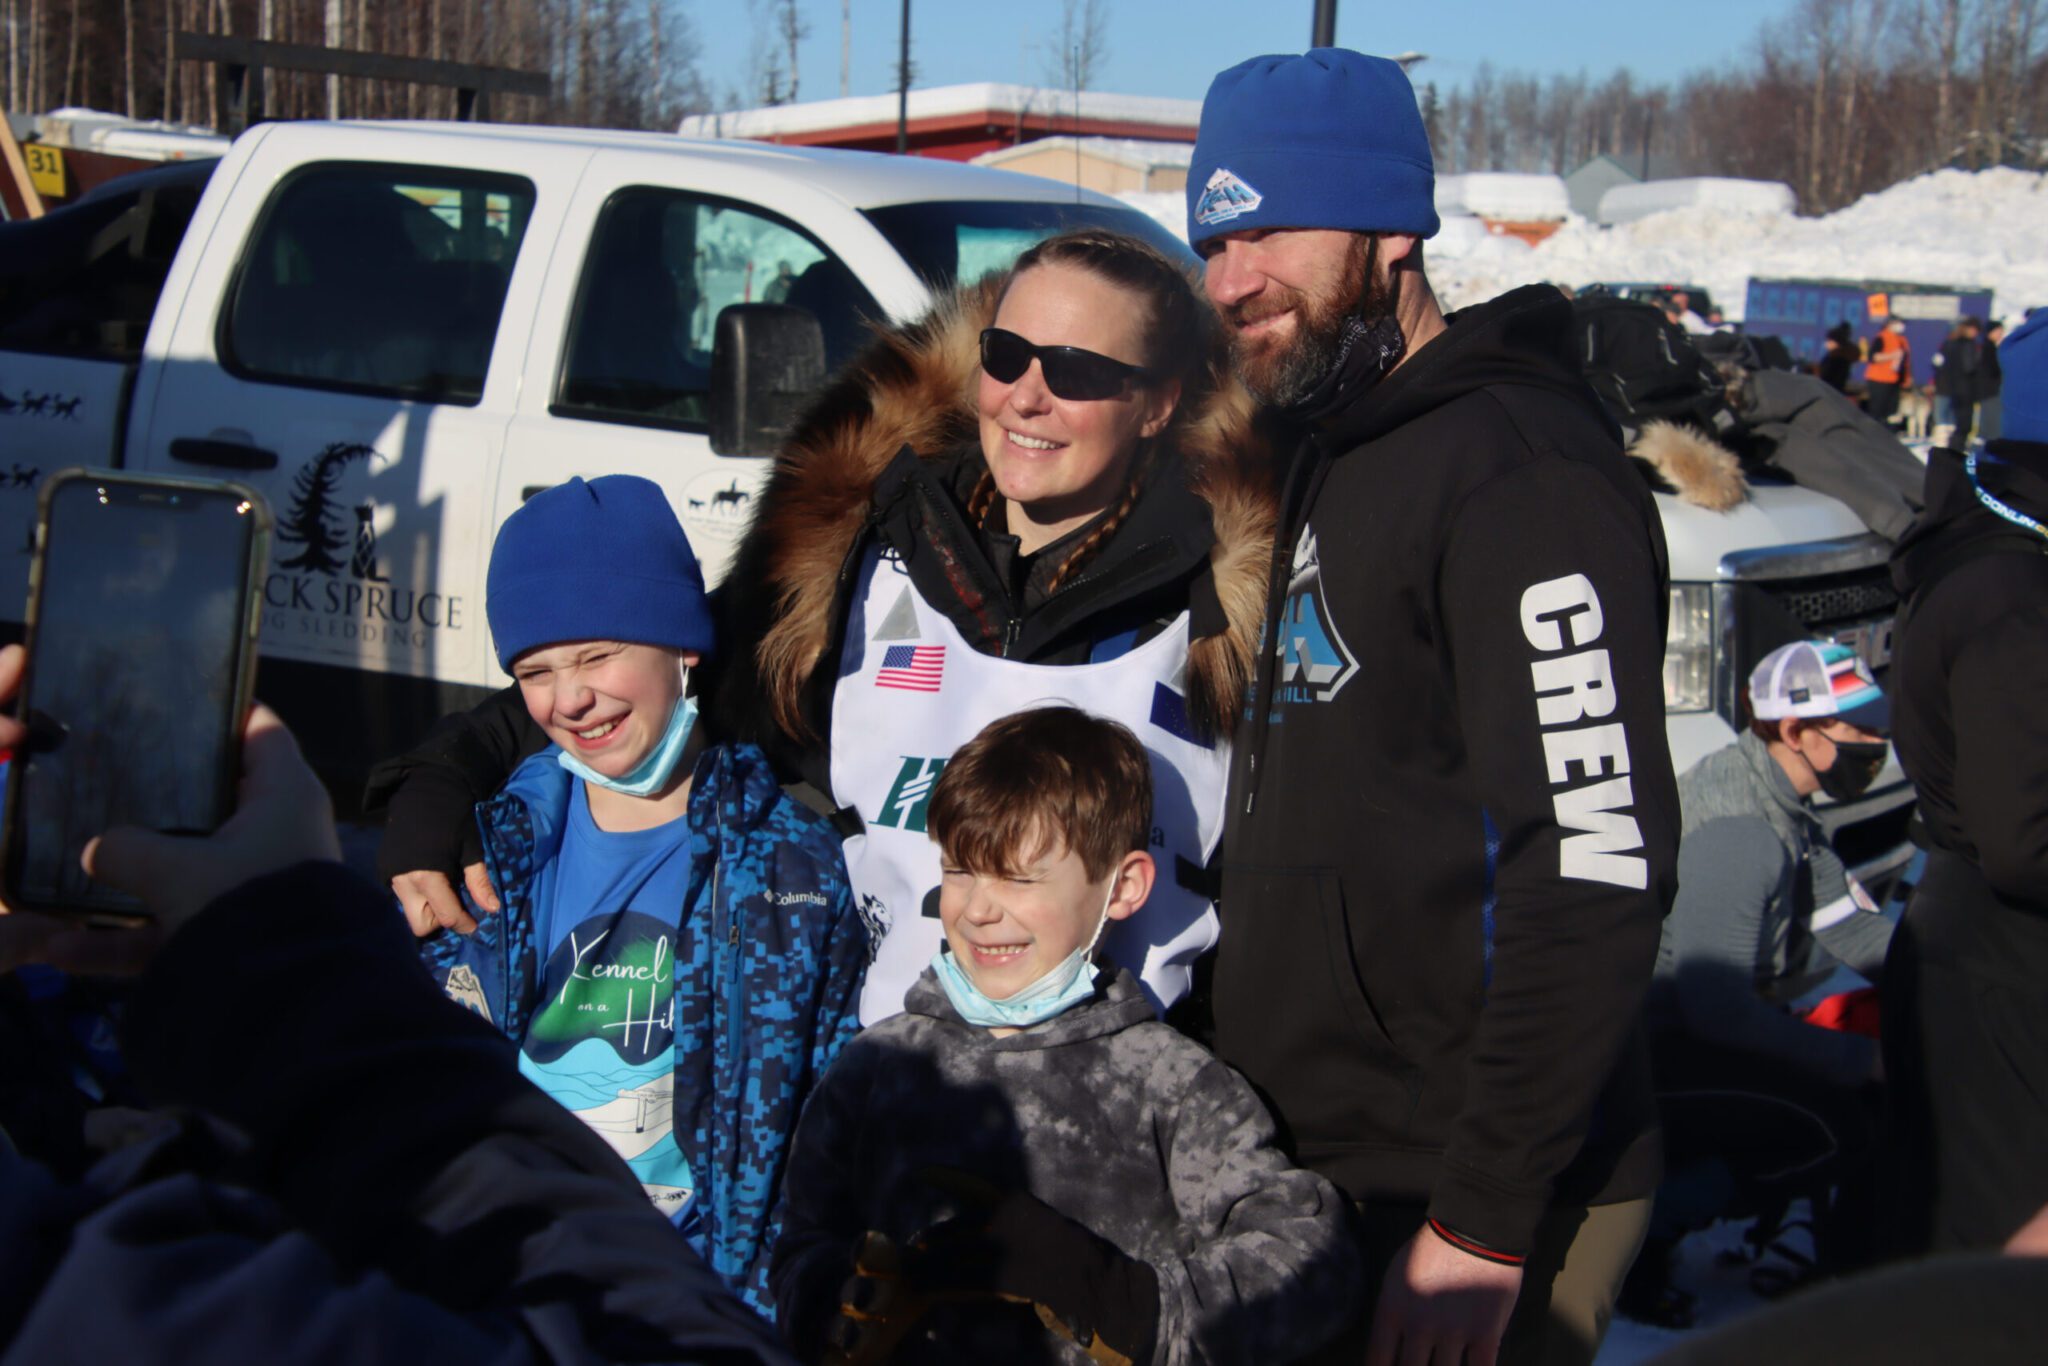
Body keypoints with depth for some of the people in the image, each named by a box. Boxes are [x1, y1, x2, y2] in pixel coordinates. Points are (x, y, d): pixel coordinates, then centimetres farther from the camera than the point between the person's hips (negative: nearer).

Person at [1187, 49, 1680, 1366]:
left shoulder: (1517, 469, -18)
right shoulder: (1337, 456, 13)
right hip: (1320, 1172, 9)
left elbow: (1596, 864, -24)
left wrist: (1486, 1220, -23)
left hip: (1469, 1204, -9)